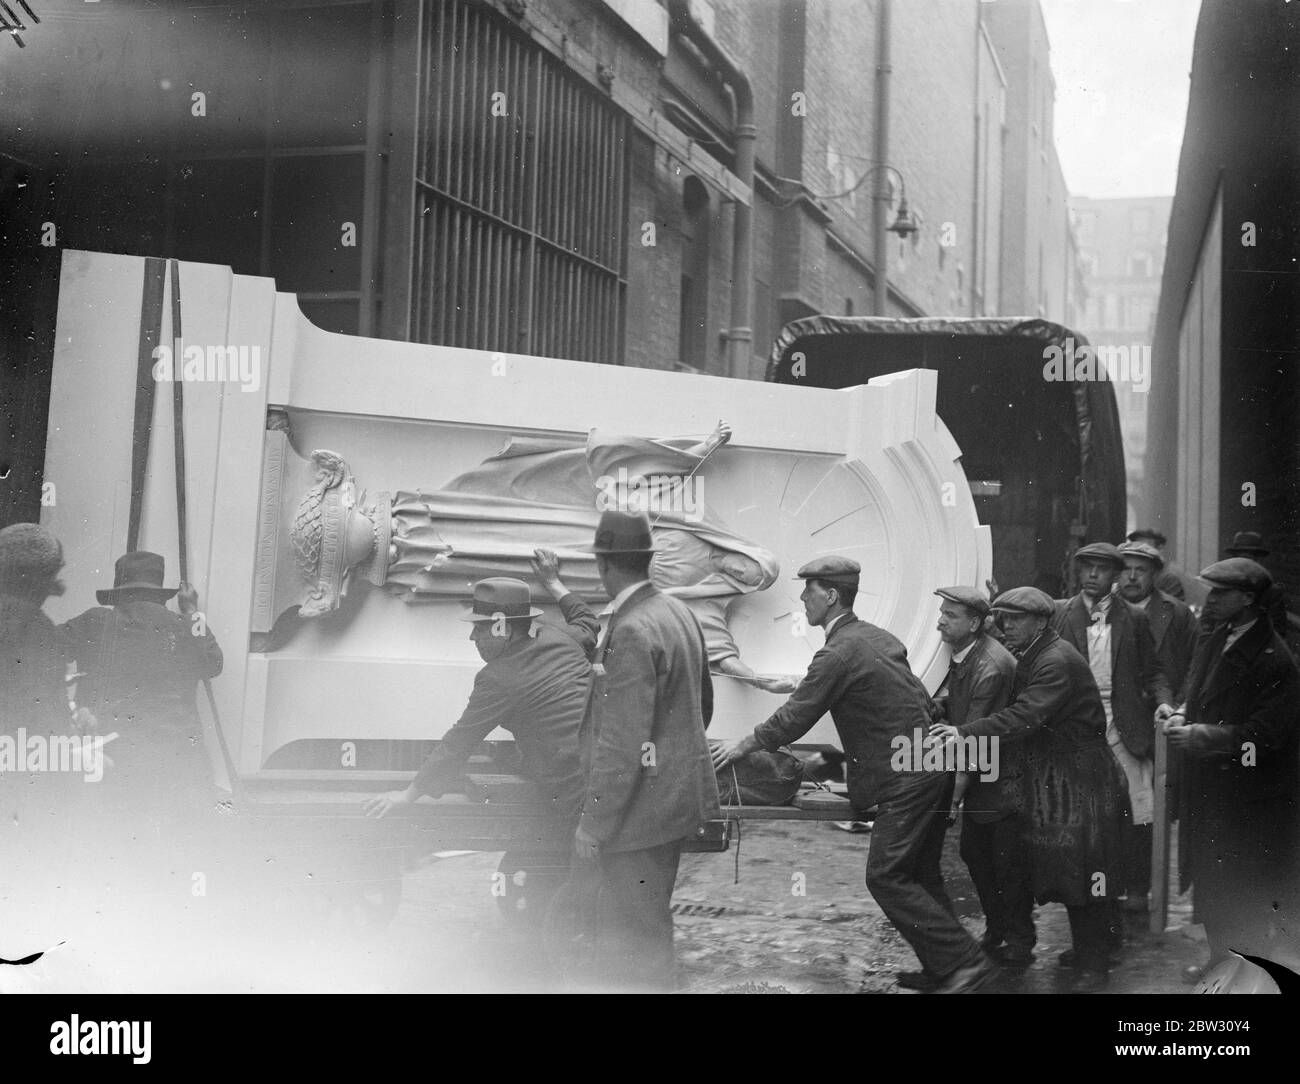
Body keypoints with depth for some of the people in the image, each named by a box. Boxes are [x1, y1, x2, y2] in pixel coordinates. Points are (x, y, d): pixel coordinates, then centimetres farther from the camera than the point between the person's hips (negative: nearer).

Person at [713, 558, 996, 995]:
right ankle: (944, 967, 17)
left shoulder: (840, 653, -15)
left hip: (909, 780, -10)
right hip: (931, 764, 10)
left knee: (886, 877, -7)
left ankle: (963, 962, -7)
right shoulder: (877, 638, 14)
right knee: (919, 874, 14)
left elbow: (795, 717, -10)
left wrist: (745, 744, 3)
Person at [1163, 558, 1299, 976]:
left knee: (1244, 900, 3)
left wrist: (1199, 735, -22)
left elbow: (1264, 736, -22)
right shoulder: (1214, 640, 6)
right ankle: (1222, 966, 37)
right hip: (1208, 788, 8)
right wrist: (1182, 716, -1)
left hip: (1250, 802, -8)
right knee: (1210, 887, 19)